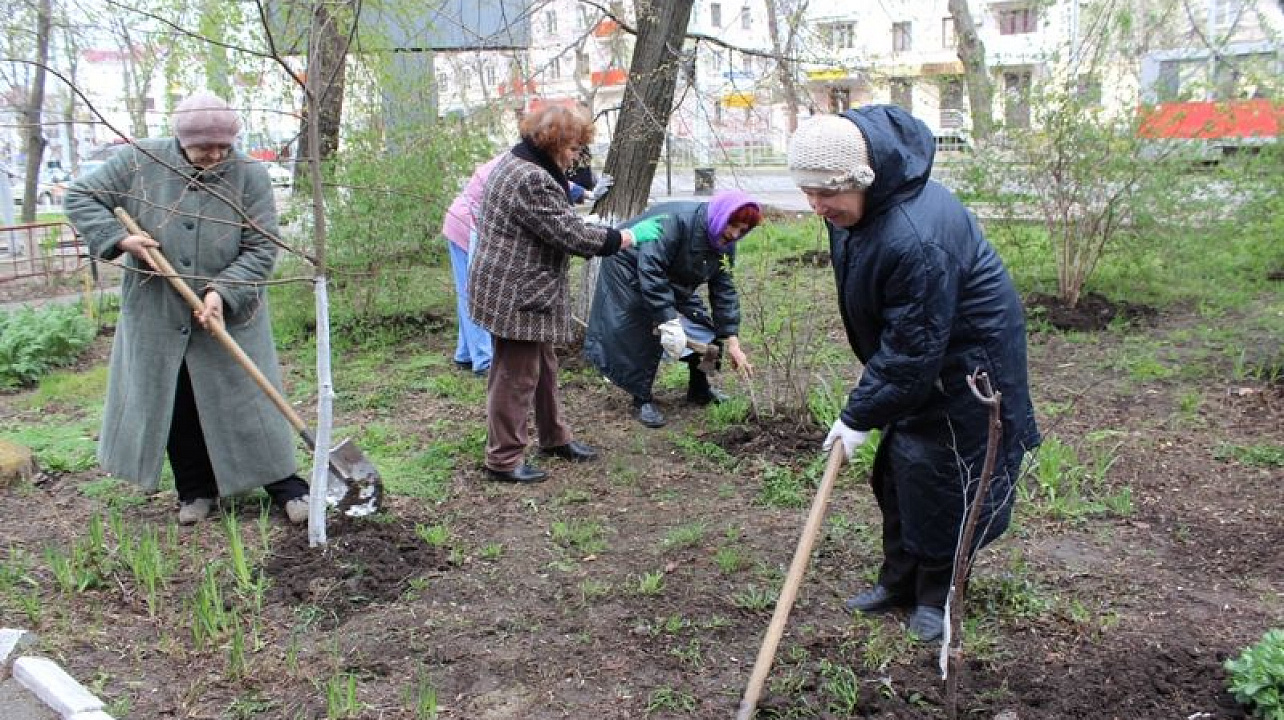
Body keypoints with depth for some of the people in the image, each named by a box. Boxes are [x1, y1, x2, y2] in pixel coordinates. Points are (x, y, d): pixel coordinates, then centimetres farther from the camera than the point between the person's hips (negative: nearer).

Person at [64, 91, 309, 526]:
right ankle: (195, 490, 24)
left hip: (230, 317, -2)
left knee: (249, 401, 2)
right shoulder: (138, 162, -5)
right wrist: (119, 238, -13)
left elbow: (260, 250, -9)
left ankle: (284, 484, 13)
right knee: (175, 406, 9)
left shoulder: (250, 176, -9)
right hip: (157, 316, 2)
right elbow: (81, 197, 3)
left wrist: (221, 291, -22)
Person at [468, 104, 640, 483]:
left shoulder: (515, 161, 10)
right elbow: (570, 234, -21)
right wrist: (615, 238, -8)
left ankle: (554, 437, 37)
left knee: (543, 366, 22)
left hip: (523, 291, 11)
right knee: (517, 375, 0)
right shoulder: (531, 179, -24)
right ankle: (503, 459, 11)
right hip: (516, 293, -11)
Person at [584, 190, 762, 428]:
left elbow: (724, 292, -7)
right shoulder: (676, 220, -37)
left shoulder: (724, 245, -10)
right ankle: (642, 401, 0)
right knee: (641, 339, -16)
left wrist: (732, 343, -14)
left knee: (703, 327, 3)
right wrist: (668, 321, -45)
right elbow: (650, 270, -42)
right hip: (629, 271, -8)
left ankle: (700, 390, 20)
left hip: (673, 283, 8)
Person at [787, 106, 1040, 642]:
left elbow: (912, 351, -30)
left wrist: (860, 415, -22)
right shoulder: (849, 209, -7)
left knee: (935, 474, -3)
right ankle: (901, 580, 28)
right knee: (896, 470, 14)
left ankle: (935, 595, 17)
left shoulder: (916, 239, -37)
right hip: (915, 348, 9)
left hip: (963, 361, -9)